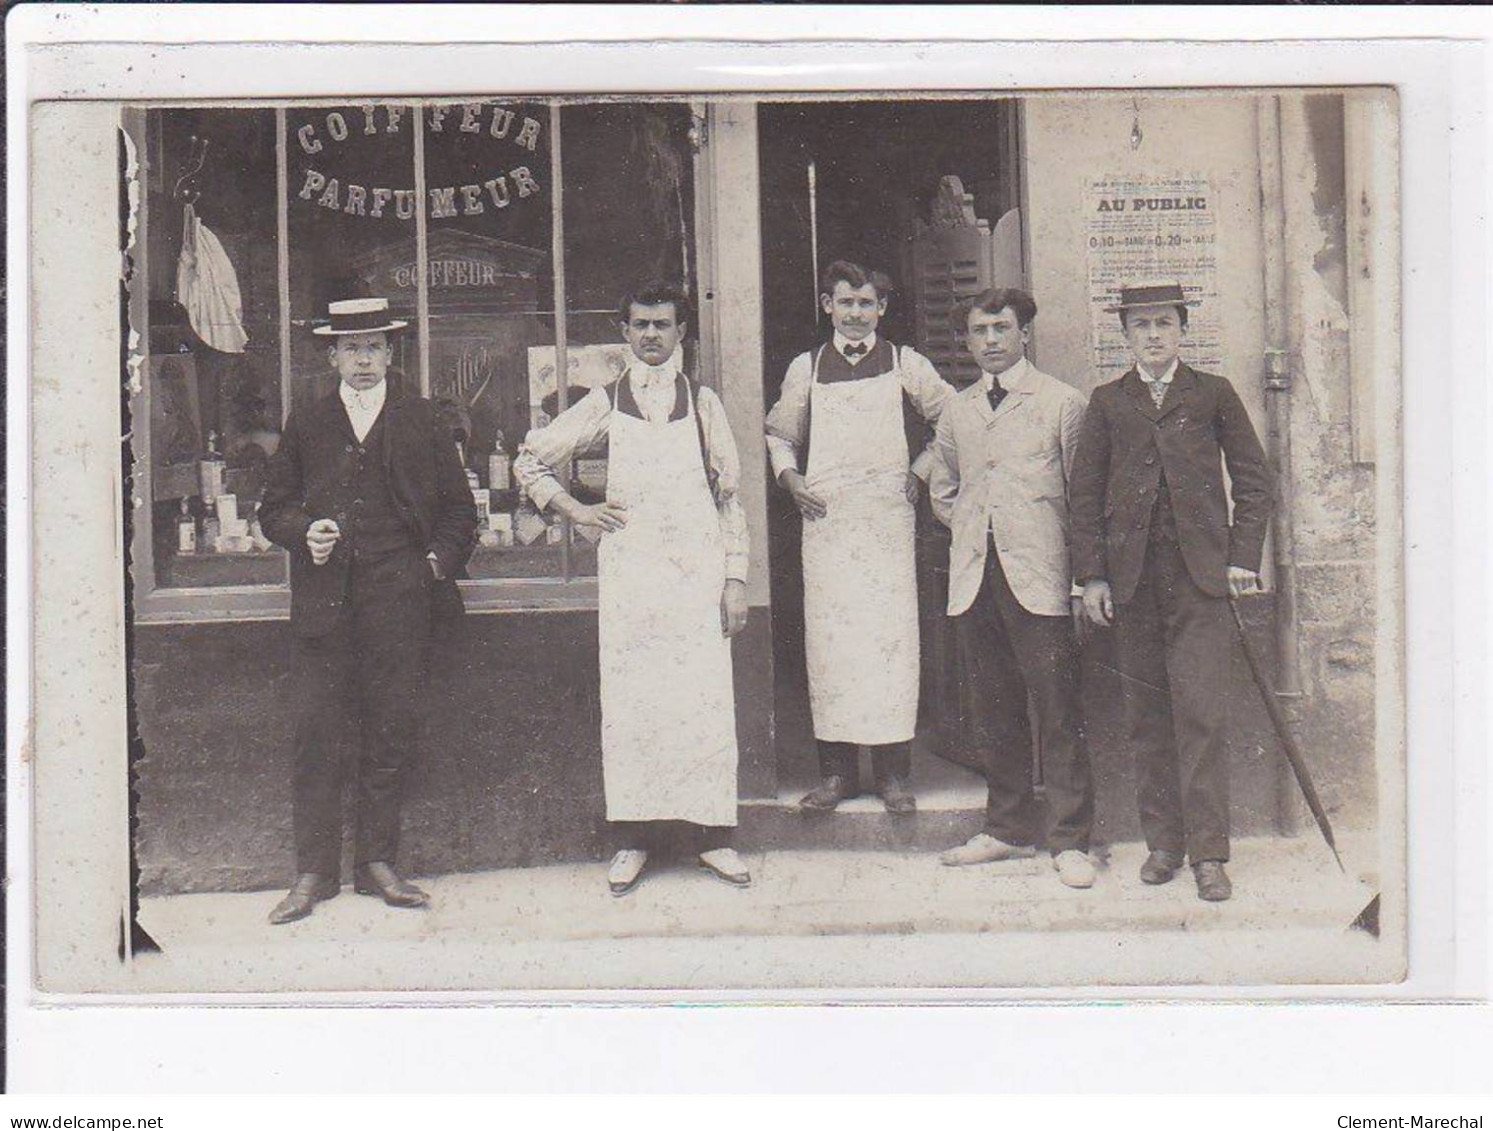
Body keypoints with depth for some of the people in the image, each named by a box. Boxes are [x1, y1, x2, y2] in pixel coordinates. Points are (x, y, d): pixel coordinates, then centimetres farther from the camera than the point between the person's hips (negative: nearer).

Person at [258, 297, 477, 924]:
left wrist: (438, 563, 1)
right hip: (323, 602, 0)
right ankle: (313, 871, 3)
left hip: (399, 598, 0)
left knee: (391, 733, 2)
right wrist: (304, 533, -4)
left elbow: (459, 509, 14)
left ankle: (377, 862, 11)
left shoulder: (421, 421, 11)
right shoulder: (305, 426, 13)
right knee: (315, 735, -3)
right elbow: (273, 509, 16)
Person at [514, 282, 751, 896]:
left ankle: (710, 833, 4)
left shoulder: (703, 404, 10)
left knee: (705, 700, -3)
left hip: (696, 569, 0)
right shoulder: (604, 404, 9)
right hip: (628, 570, 0)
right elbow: (529, 459, 16)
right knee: (629, 701, -1)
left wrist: (736, 576, 4)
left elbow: (730, 494, 10)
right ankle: (635, 836, 5)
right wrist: (575, 510, 5)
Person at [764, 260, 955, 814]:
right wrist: (791, 479, 6)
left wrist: (920, 471, 7)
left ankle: (894, 773, 1)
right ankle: (835, 771, 6)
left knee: (890, 637, -6)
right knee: (828, 638, -1)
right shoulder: (806, 368, 11)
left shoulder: (904, 364, 7)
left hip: (887, 516, -1)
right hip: (825, 518, 1)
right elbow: (779, 435, 22)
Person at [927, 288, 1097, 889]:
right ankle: (1007, 828, 20)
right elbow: (942, 491, 29)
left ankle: (1069, 841, 0)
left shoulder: (1061, 402, 2)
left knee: (1058, 711, -5)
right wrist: (973, 532, 14)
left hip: (1039, 577, -4)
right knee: (995, 709, 10)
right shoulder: (956, 411, 15)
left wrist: (1083, 577, -3)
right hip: (974, 578, 5)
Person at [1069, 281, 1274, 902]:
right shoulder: (1107, 402, 11)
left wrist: (1243, 557, 1)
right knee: (1146, 716, 5)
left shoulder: (1213, 394, 9)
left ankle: (1208, 852, -3)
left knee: (1201, 713, -7)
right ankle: (1162, 841, 15)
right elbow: (1084, 493, 10)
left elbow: (1253, 479, 10)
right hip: (1132, 576, 2)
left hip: (1200, 573, -2)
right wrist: (1091, 575, 2)